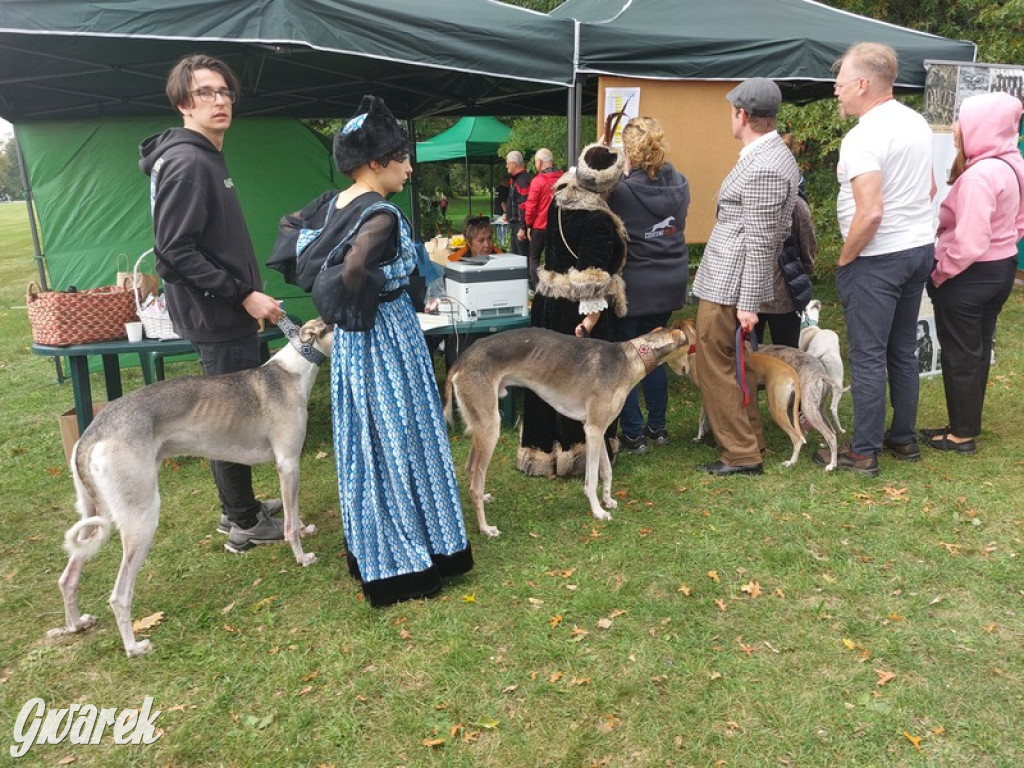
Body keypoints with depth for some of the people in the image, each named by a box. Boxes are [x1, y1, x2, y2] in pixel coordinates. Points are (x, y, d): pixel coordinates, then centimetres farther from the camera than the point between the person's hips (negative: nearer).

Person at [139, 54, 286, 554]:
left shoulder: (206, 159, 15)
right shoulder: (187, 163, -17)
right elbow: (176, 249, -23)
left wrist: (246, 293, 18)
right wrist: (243, 294, -22)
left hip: (224, 312, 10)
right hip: (217, 318, -10)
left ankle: (240, 506, 31)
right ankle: (245, 525, 14)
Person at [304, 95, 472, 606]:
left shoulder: (336, 205, 5)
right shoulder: (381, 217, -21)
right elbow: (353, 275, -35)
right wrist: (362, 309, -14)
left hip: (353, 342, 9)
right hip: (386, 340, -9)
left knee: (365, 440, 17)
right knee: (399, 443, 3)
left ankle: (368, 552, 33)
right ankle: (406, 564, 17)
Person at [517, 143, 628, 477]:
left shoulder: (559, 199, 2)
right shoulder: (598, 221, -19)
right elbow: (592, 277, -23)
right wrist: (592, 316, -22)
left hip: (547, 302, 8)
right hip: (577, 311, -8)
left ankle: (542, 448, 25)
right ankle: (580, 452, 14)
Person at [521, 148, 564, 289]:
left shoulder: (537, 180, -13)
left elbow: (530, 206, -11)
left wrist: (529, 224, 1)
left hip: (540, 226, -4)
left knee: (534, 257, 11)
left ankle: (536, 287, 7)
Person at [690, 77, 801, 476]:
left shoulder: (762, 167, -20)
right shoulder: (774, 153, 12)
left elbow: (759, 242, -21)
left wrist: (748, 303, -19)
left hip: (728, 286, -10)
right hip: (730, 281, 10)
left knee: (715, 368, -1)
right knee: (735, 363, 18)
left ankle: (742, 454, 8)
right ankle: (750, 438, 31)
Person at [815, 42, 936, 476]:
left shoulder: (863, 137, -19)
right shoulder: (917, 123, 10)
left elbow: (870, 213, -26)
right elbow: (930, 189, 19)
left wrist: (844, 259, -14)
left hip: (877, 259, -9)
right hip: (920, 248, 9)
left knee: (868, 357, -1)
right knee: (903, 351, 17)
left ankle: (863, 453, 7)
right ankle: (904, 439, 28)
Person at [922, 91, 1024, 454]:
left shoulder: (978, 175, -25)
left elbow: (968, 245, -28)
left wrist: (939, 273, -15)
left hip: (968, 276, -9)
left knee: (959, 355, 4)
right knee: (978, 350, 18)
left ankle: (961, 435, 17)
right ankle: (968, 424, 31)